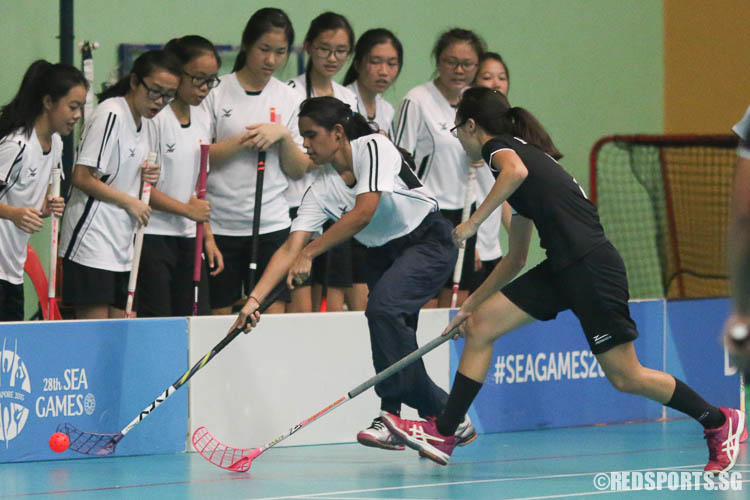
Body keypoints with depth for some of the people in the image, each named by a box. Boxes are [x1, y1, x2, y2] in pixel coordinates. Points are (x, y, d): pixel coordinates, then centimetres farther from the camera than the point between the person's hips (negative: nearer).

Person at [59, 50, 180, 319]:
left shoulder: (143, 121, 15)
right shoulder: (110, 115, -13)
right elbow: (82, 178, -17)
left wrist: (144, 176, 6)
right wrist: (128, 201, -12)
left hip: (121, 244, 9)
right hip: (91, 242, -9)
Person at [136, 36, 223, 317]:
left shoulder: (202, 119, 13)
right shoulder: (156, 117, -11)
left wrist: (208, 236, 15)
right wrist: (187, 209, -10)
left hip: (188, 238, 8)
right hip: (153, 235, -7)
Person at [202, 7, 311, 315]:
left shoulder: (290, 99, 10)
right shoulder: (216, 93, 2)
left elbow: (299, 171, 9)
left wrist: (283, 136, -8)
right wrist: (244, 141, -14)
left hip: (272, 224, 2)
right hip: (220, 226, -2)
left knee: (274, 312, -5)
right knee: (221, 316, -1)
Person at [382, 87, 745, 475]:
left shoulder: (497, 146, 0)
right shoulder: (523, 152, 25)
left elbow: (516, 171, -29)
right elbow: (515, 259, 30)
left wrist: (472, 223, -19)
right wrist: (471, 304, 35)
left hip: (591, 266, -10)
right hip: (562, 268, 10)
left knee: (625, 377, -4)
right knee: (480, 325, 3)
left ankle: (719, 422, 12)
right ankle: (443, 434, 4)